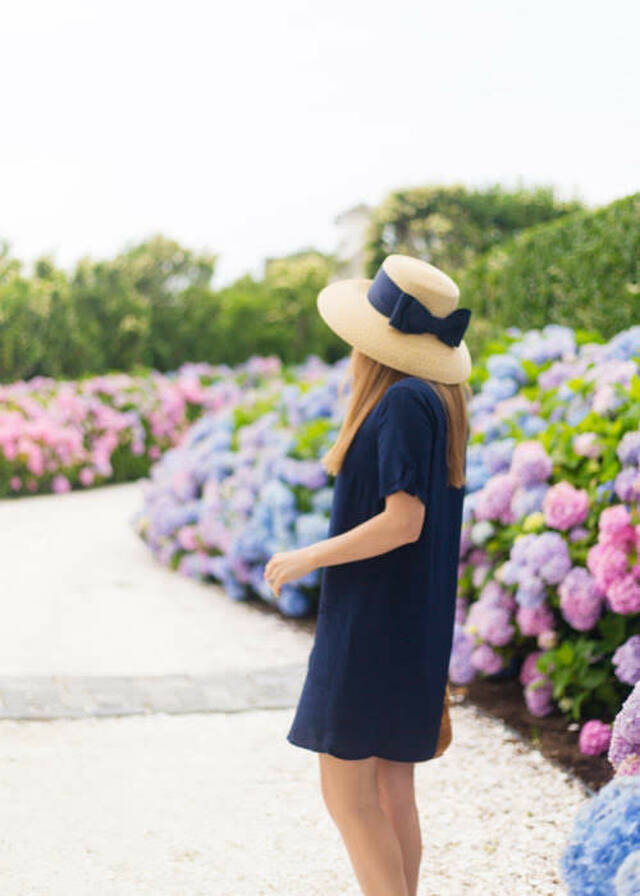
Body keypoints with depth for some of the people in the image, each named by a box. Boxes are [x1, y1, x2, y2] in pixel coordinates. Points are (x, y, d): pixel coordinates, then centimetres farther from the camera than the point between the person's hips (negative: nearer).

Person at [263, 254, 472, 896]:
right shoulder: (439, 398, 11)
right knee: (390, 789, 14)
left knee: (346, 790, -4)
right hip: (416, 625, 10)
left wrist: (307, 559, -13)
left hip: (373, 624, -10)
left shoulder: (404, 401, -18)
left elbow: (404, 520, -22)